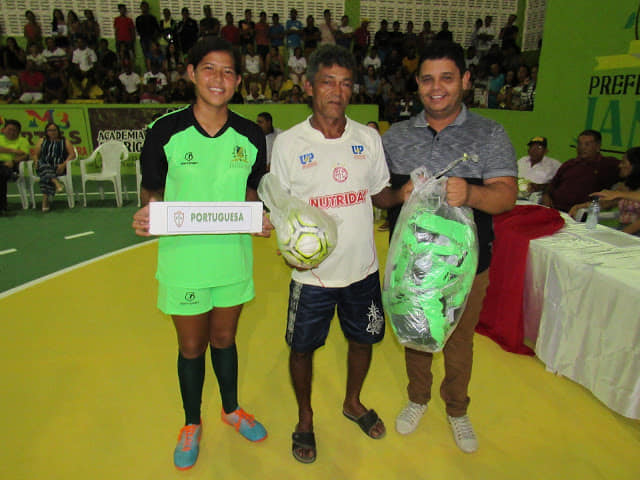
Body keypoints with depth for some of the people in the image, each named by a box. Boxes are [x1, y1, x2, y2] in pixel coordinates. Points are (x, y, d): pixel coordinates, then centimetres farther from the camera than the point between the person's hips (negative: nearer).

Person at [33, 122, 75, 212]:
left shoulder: (65, 141, 18)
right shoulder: (42, 141, 26)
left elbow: (72, 154, 4)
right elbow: (35, 155, 22)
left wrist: (64, 164, -12)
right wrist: (36, 162, -2)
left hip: (59, 167, -2)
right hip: (44, 165, 2)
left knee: (46, 176, -34)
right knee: (44, 166, -37)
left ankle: (45, 199, -41)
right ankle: (57, 183, -60)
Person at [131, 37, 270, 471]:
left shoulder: (251, 136, -2)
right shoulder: (166, 130, -9)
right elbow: (153, 193, -1)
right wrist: (147, 215, -22)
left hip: (233, 257, 2)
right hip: (183, 259, -1)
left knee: (224, 339, 20)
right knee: (191, 347, 15)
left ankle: (232, 409, 47)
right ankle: (192, 424, 42)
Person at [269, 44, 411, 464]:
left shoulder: (369, 138, 1)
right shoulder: (288, 143, -8)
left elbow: (380, 194, 9)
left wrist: (404, 195, -11)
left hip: (363, 268, 3)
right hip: (312, 272, -3)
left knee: (363, 339, 19)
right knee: (303, 349, 12)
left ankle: (353, 402, 50)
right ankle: (306, 418, 41)